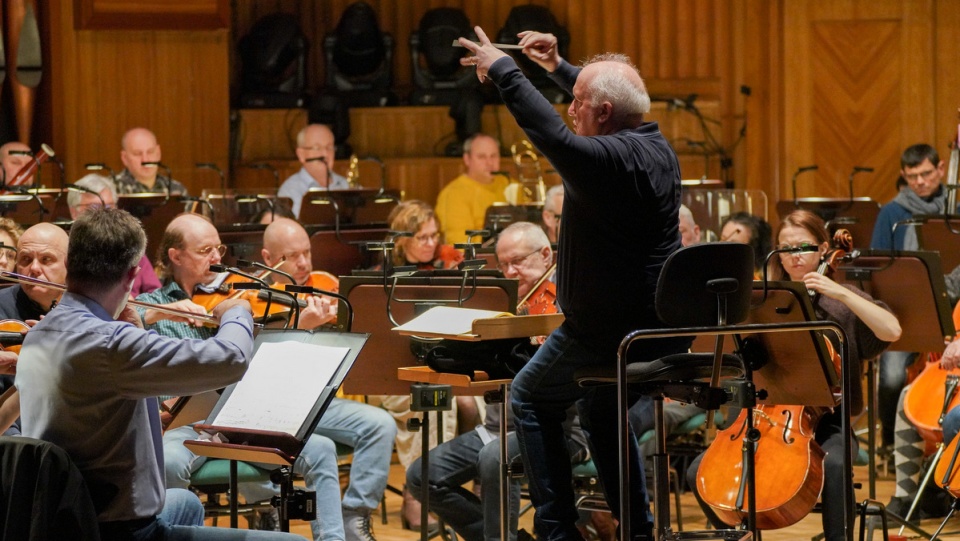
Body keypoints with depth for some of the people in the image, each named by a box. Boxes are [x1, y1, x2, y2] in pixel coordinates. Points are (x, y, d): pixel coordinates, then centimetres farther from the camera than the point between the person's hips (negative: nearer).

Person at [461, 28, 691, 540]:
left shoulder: (608, 157, -24)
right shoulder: (657, 146, 5)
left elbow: (553, 133, -32)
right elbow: (607, 100, 23)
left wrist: (503, 69, -20)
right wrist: (559, 68, 25)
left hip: (609, 333, -8)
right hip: (664, 332, 9)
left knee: (530, 399, 14)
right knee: (600, 407, 30)